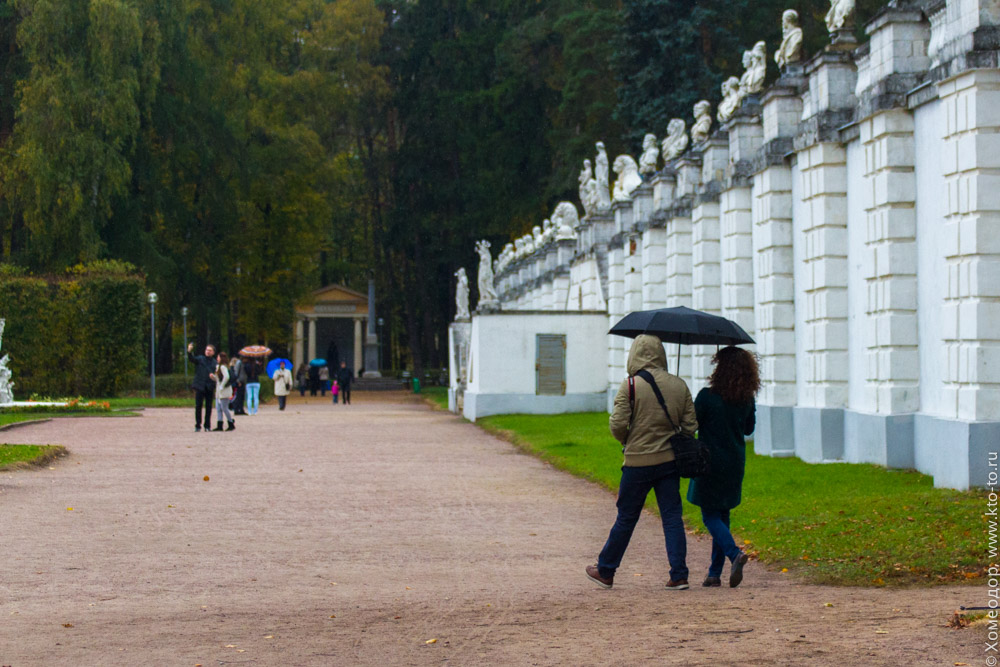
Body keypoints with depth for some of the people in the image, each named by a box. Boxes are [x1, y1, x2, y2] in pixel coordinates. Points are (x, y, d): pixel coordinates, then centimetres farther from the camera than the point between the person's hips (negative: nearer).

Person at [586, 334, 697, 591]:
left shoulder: (631, 385, -11)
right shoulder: (679, 385, 3)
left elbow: (617, 424, -13)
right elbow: (690, 425, 4)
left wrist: (627, 442, 7)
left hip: (638, 463, -3)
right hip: (670, 461, 3)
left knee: (626, 518, 7)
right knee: (672, 517, 6)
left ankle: (605, 571, 20)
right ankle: (678, 575, 2)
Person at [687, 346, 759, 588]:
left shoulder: (707, 396, -17)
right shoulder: (747, 399, -1)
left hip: (711, 462, -5)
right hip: (735, 464, 5)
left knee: (710, 516, 4)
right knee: (722, 515, 15)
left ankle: (734, 553, -22)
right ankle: (715, 573, 15)